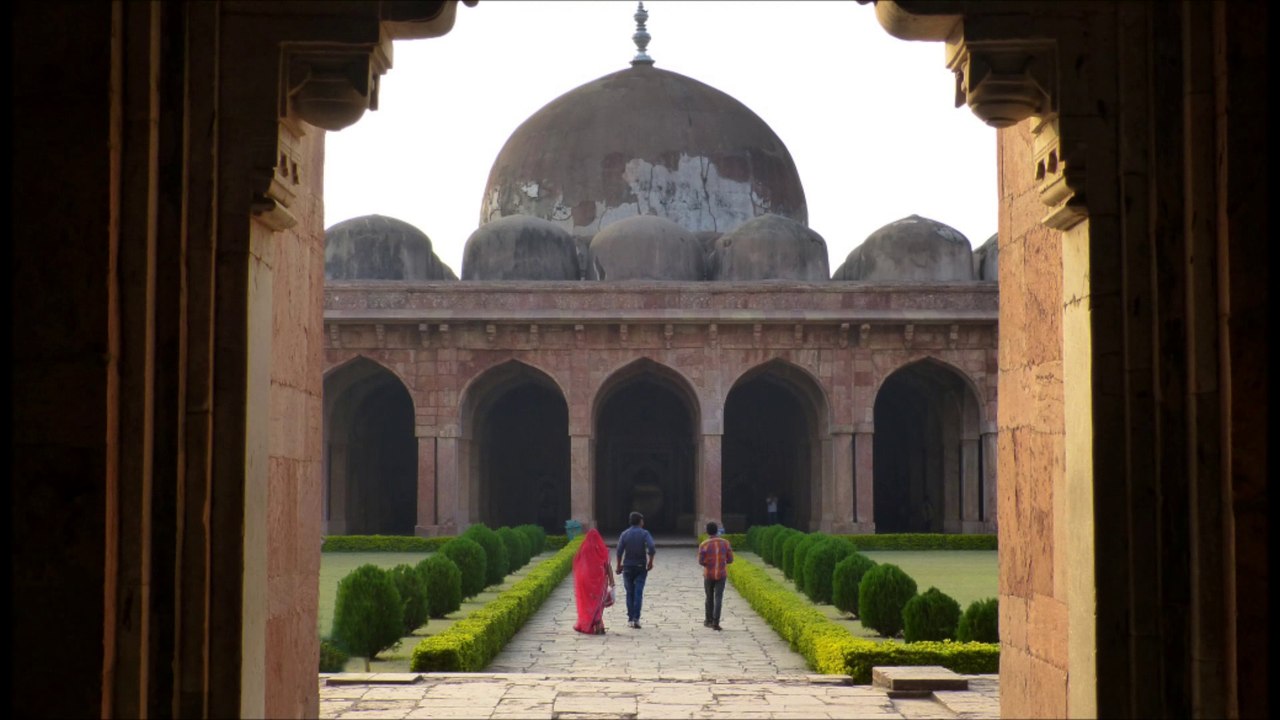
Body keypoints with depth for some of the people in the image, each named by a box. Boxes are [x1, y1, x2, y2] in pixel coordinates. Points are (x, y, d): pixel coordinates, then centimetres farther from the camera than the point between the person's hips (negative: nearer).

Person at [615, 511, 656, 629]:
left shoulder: (624, 534, 0)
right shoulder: (644, 533, -5)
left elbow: (619, 551, -5)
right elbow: (651, 548, -18)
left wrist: (619, 565, 5)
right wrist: (650, 562, -6)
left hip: (628, 567, 1)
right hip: (641, 566, -1)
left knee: (630, 593, 10)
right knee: (638, 593, -2)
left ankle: (630, 619, 10)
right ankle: (636, 619, -12)